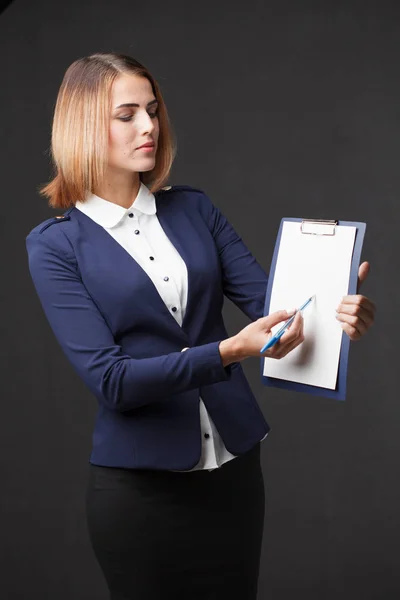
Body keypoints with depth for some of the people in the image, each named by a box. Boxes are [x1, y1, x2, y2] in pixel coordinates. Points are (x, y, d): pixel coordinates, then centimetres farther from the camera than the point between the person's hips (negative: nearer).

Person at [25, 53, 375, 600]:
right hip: (139, 483, -4)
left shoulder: (193, 208, 5)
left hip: (234, 464, 4)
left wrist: (333, 312, -25)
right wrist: (231, 350, -26)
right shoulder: (56, 245, -8)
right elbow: (109, 378, -15)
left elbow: (265, 296, -3)